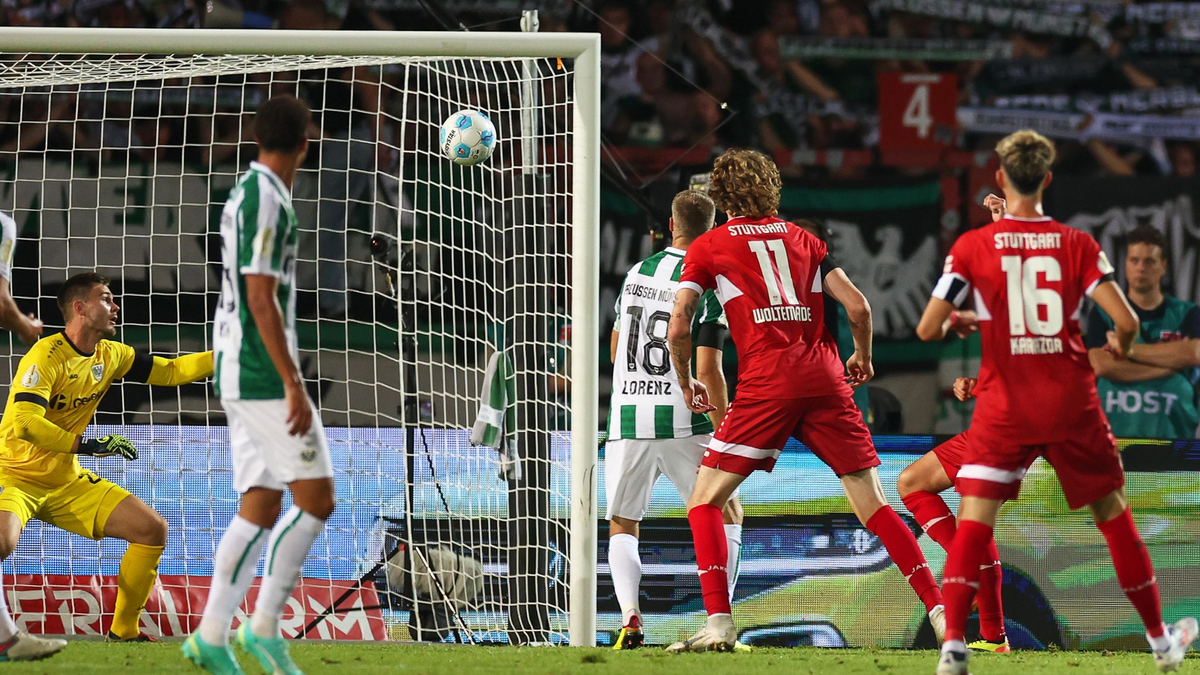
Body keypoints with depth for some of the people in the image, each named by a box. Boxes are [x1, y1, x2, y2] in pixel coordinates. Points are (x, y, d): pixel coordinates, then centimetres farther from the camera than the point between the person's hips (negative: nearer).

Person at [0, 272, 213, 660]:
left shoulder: (109, 356, 3)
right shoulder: (46, 357, -20)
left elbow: (170, 372, 12)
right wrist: (89, 446, -31)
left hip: (67, 482, 8)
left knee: (152, 529, 2)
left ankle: (123, 630, 11)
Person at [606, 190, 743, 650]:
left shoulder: (636, 274, 8)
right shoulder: (707, 287, -7)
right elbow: (707, 372, -13)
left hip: (626, 422, 3)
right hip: (683, 424, -3)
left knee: (621, 526, 15)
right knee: (726, 515, 15)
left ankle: (629, 616, -10)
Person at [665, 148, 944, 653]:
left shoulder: (708, 247, 11)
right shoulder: (802, 239, 19)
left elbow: (678, 330, 3)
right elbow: (858, 308, 10)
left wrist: (686, 384, 20)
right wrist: (863, 357, 29)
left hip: (765, 384, -3)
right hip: (825, 379, 3)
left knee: (703, 502, 7)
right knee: (874, 506, 5)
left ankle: (718, 624, -8)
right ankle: (940, 610, -5)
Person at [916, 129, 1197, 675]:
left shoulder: (972, 247, -5)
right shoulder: (1077, 244, -2)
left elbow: (927, 329, -7)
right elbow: (1126, 321, -9)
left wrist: (956, 322, 17)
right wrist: (1120, 346, 15)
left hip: (1005, 406, -1)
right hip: (1073, 404, 1)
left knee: (973, 519, -2)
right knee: (1114, 515, 15)